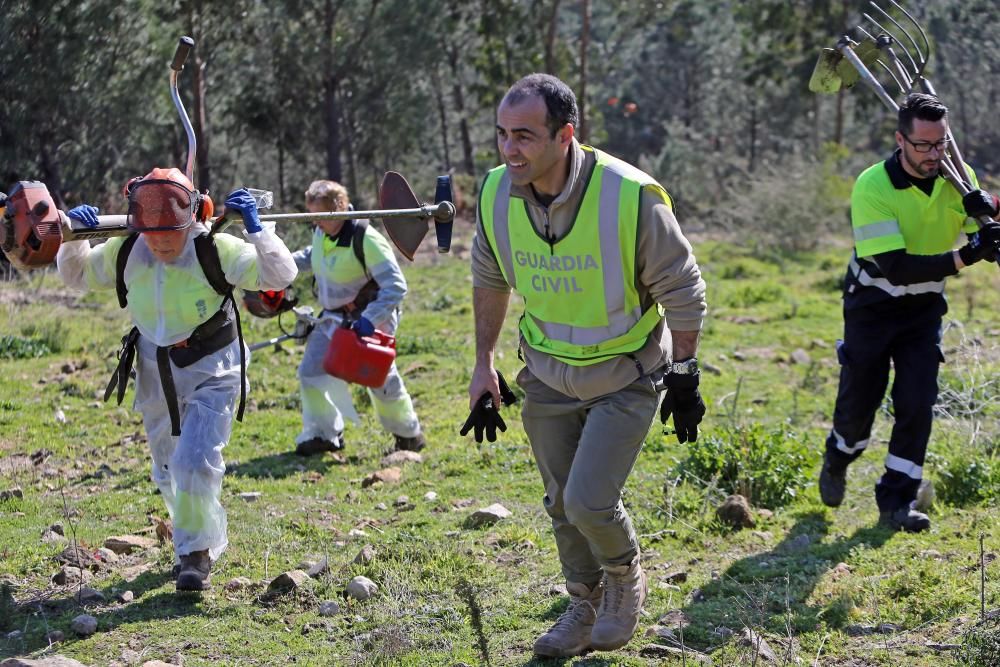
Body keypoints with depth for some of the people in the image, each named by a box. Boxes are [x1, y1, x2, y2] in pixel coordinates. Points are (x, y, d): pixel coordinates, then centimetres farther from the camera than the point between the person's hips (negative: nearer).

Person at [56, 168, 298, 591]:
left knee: (195, 462, -19)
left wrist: (255, 228, -32)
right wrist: (73, 238, -12)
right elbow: (75, 275, 6)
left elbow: (281, 275, -23)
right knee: (169, 471, 18)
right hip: (156, 376, 5)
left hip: (210, 373, -5)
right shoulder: (124, 254, -10)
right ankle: (204, 538, 41)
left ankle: (195, 553, -3)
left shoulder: (215, 251, -22)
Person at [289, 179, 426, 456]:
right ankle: (323, 434, 10)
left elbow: (396, 286, -28)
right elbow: (313, 256, 23)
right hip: (333, 318, 7)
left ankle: (408, 434, 26)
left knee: (381, 378, 4)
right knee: (311, 372, -2)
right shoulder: (321, 232, -3)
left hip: (369, 319, -7)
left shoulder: (366, 240, -26)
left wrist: (370, 320, -37)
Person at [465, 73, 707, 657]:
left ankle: (626, 579, 18)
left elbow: (683, 291, -13)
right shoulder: (496, 194, -12)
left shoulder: (632, 197, -27)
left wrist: (685, 377, -8)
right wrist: (484, 365, 9)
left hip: (627, 378, -5)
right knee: (562, 504, 14)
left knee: (589, 503, -14)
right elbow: (490, 282, 8)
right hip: (548, 377, 5)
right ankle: (587, 603, 38)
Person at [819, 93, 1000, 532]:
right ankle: (837, 460, 39)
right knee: (858, 402, 6)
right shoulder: (873, 186, -25)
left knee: (917, 403, -7)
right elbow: (895, 267, -32)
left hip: (924, 310, 3)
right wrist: (964, 257, -42)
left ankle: (896, 502, 3)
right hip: (872, 308, -3)